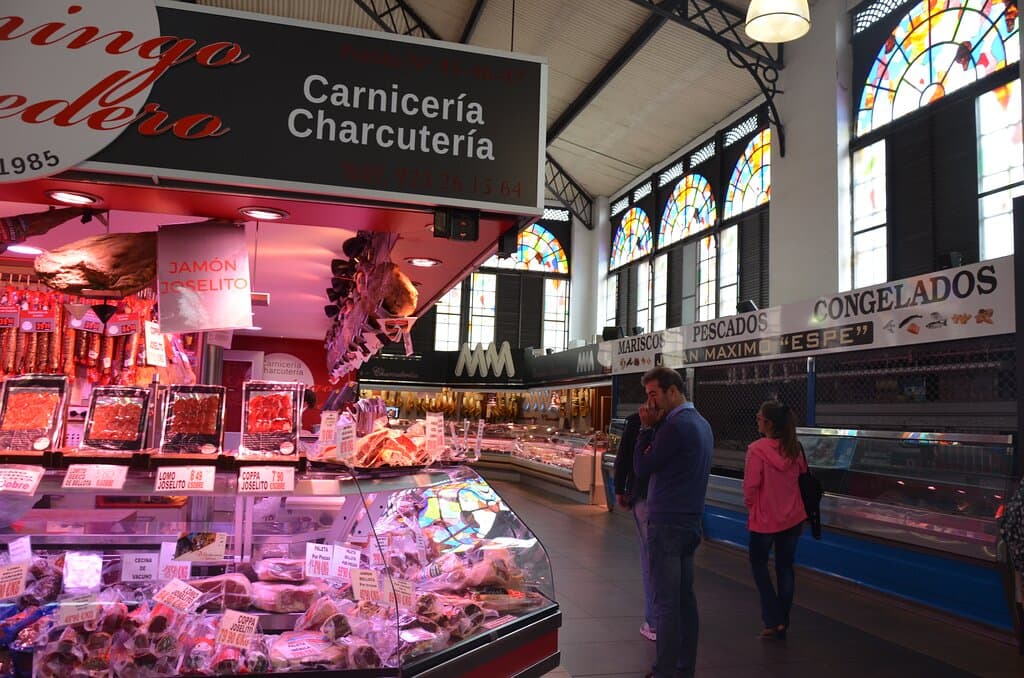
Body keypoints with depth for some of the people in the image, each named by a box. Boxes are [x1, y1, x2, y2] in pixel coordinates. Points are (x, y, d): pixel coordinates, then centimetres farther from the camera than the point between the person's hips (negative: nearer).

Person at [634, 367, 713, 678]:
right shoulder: (701, 423, 12)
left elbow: (642, 467, -13)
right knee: (685, 596, 15)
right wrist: (653, 427, 1)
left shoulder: (676, 425, -18)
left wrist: (647, 428, -7)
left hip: (667, 523, -10)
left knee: (666, 602, -3)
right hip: (690, 521, 10)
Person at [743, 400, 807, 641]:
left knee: (759, 564, 15)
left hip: (765, 518, -5)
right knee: (785, 567, 14)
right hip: (793, 517, 5)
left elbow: (751, 486, -17)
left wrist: (750, 504, 3)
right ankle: (782, 624, 21)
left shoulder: (757, 449, -20)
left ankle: (773, 620, 9)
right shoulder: (795, 448, -4)